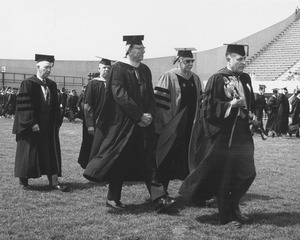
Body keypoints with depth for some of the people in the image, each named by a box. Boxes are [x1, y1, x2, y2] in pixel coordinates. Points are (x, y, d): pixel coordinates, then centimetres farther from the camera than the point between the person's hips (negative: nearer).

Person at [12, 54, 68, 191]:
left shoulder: (51, 85, 8)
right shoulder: (28, 84, -10)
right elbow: (24, 106, -15)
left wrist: (56, 123, 7)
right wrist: (32, 123, -20)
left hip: (49, 126, 6)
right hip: (32, 126, -6)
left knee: (52, 153, 2)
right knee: (28, 153, 4)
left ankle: (54, 182, 4)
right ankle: (23, 181, 20)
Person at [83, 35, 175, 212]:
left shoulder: (145, 70, 11)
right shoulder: (118, 69, -8)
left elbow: (150, 96, 13)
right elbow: (120, 96, -18)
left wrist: (150, 115, -5)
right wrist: (140, 115, -19)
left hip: (144, 124, 6)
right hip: (122, 123, -6)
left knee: (148, 161, 1)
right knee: (119, 162, 3)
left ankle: (159, 199, -2)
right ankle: (113, 198, 17)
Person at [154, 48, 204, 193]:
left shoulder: (195, 79, 11)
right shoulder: (168, 77, -9)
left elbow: (200, 102, 17)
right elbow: (159, 102, -13)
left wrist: (197, 124, 11)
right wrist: (168, 125, -15)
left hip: (189, 129, 6)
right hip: (170, 129, -5)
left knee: (187, 159, 10)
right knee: (167, 161, 0)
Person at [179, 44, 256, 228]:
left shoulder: (245, 79, 10)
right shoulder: (217, 79, -10)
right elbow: (209, 106, -14)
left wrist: (250, 113, 6)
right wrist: (231, 104, -22)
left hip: (242, 133, 7)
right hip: (223, 135, -6)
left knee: (247, 173, 7)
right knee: (224, 176, 2)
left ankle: (234, 206, 29)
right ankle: (226, 215, 16)